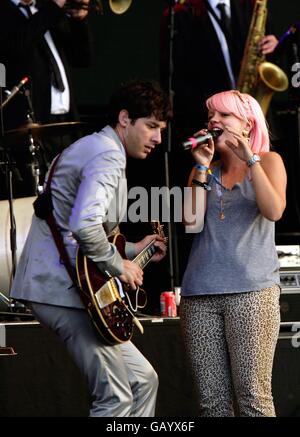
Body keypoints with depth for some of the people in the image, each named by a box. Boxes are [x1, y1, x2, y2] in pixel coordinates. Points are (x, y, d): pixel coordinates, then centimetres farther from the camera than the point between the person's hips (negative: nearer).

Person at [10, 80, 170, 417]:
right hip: (63, 289, -11)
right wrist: (119, 266, -15)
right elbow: (84, 225, -29)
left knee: (143, 380, 14)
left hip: (58, 284, 11)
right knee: (116, 398, -10)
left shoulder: (92, 149, 23)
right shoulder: (107, 155, -12)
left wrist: (133, 251, 26)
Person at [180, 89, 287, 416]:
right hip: (200, 292, 4)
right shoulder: (206, 171, 21)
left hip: (251, 290, -4)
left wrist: (249, 157, -9)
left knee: (252, 395, -13)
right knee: (211, 401, -2)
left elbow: (274, 211, -9)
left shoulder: (268, 161, 10)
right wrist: (202, 167, 4)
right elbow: (192, 223, 4)